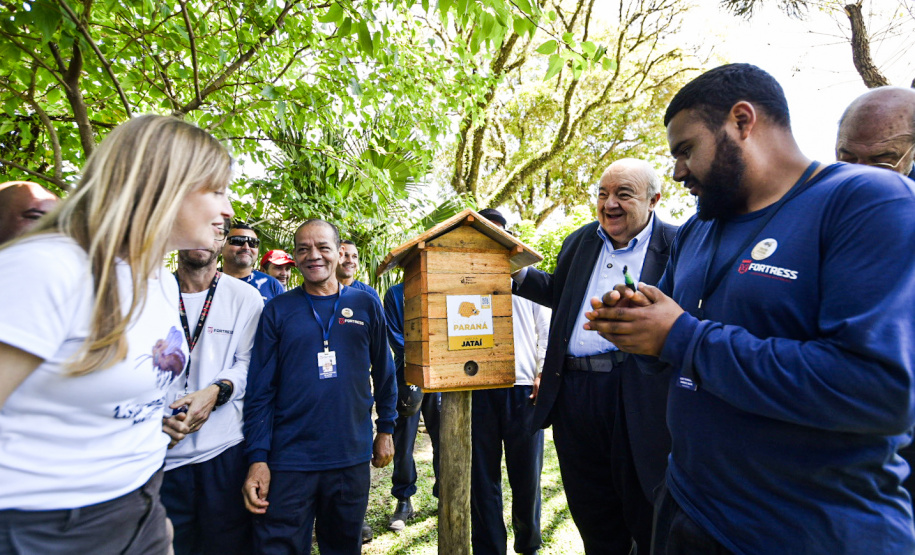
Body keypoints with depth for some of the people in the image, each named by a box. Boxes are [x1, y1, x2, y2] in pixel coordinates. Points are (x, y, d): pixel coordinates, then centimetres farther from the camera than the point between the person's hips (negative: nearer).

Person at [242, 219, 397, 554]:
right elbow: (260, 390, -2)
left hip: (352, 458, 2)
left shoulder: (365, 305, 2)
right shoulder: (278, 310, -1)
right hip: (289, 462, -1)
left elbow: (384, 372, 8)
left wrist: (386, 430, 8)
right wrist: (257, 458, -8)